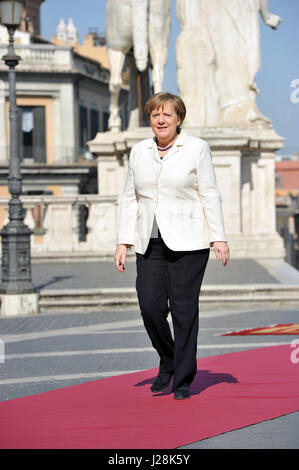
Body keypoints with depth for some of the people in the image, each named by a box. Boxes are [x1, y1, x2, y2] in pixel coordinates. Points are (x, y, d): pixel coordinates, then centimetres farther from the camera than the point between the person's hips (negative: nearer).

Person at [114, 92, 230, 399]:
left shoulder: (197, 148, 2)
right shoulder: (139, 152, 12)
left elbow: (210, 195, 0)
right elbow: (129, 199, 14)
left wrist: (219, 238, -7)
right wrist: (123, 242, 6)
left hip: (187, 243, -3)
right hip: (150, 244, 3)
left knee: (184, 309, -3)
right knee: (150, 306, -6)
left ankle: (183, 380, 8)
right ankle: (168, 362, 20)